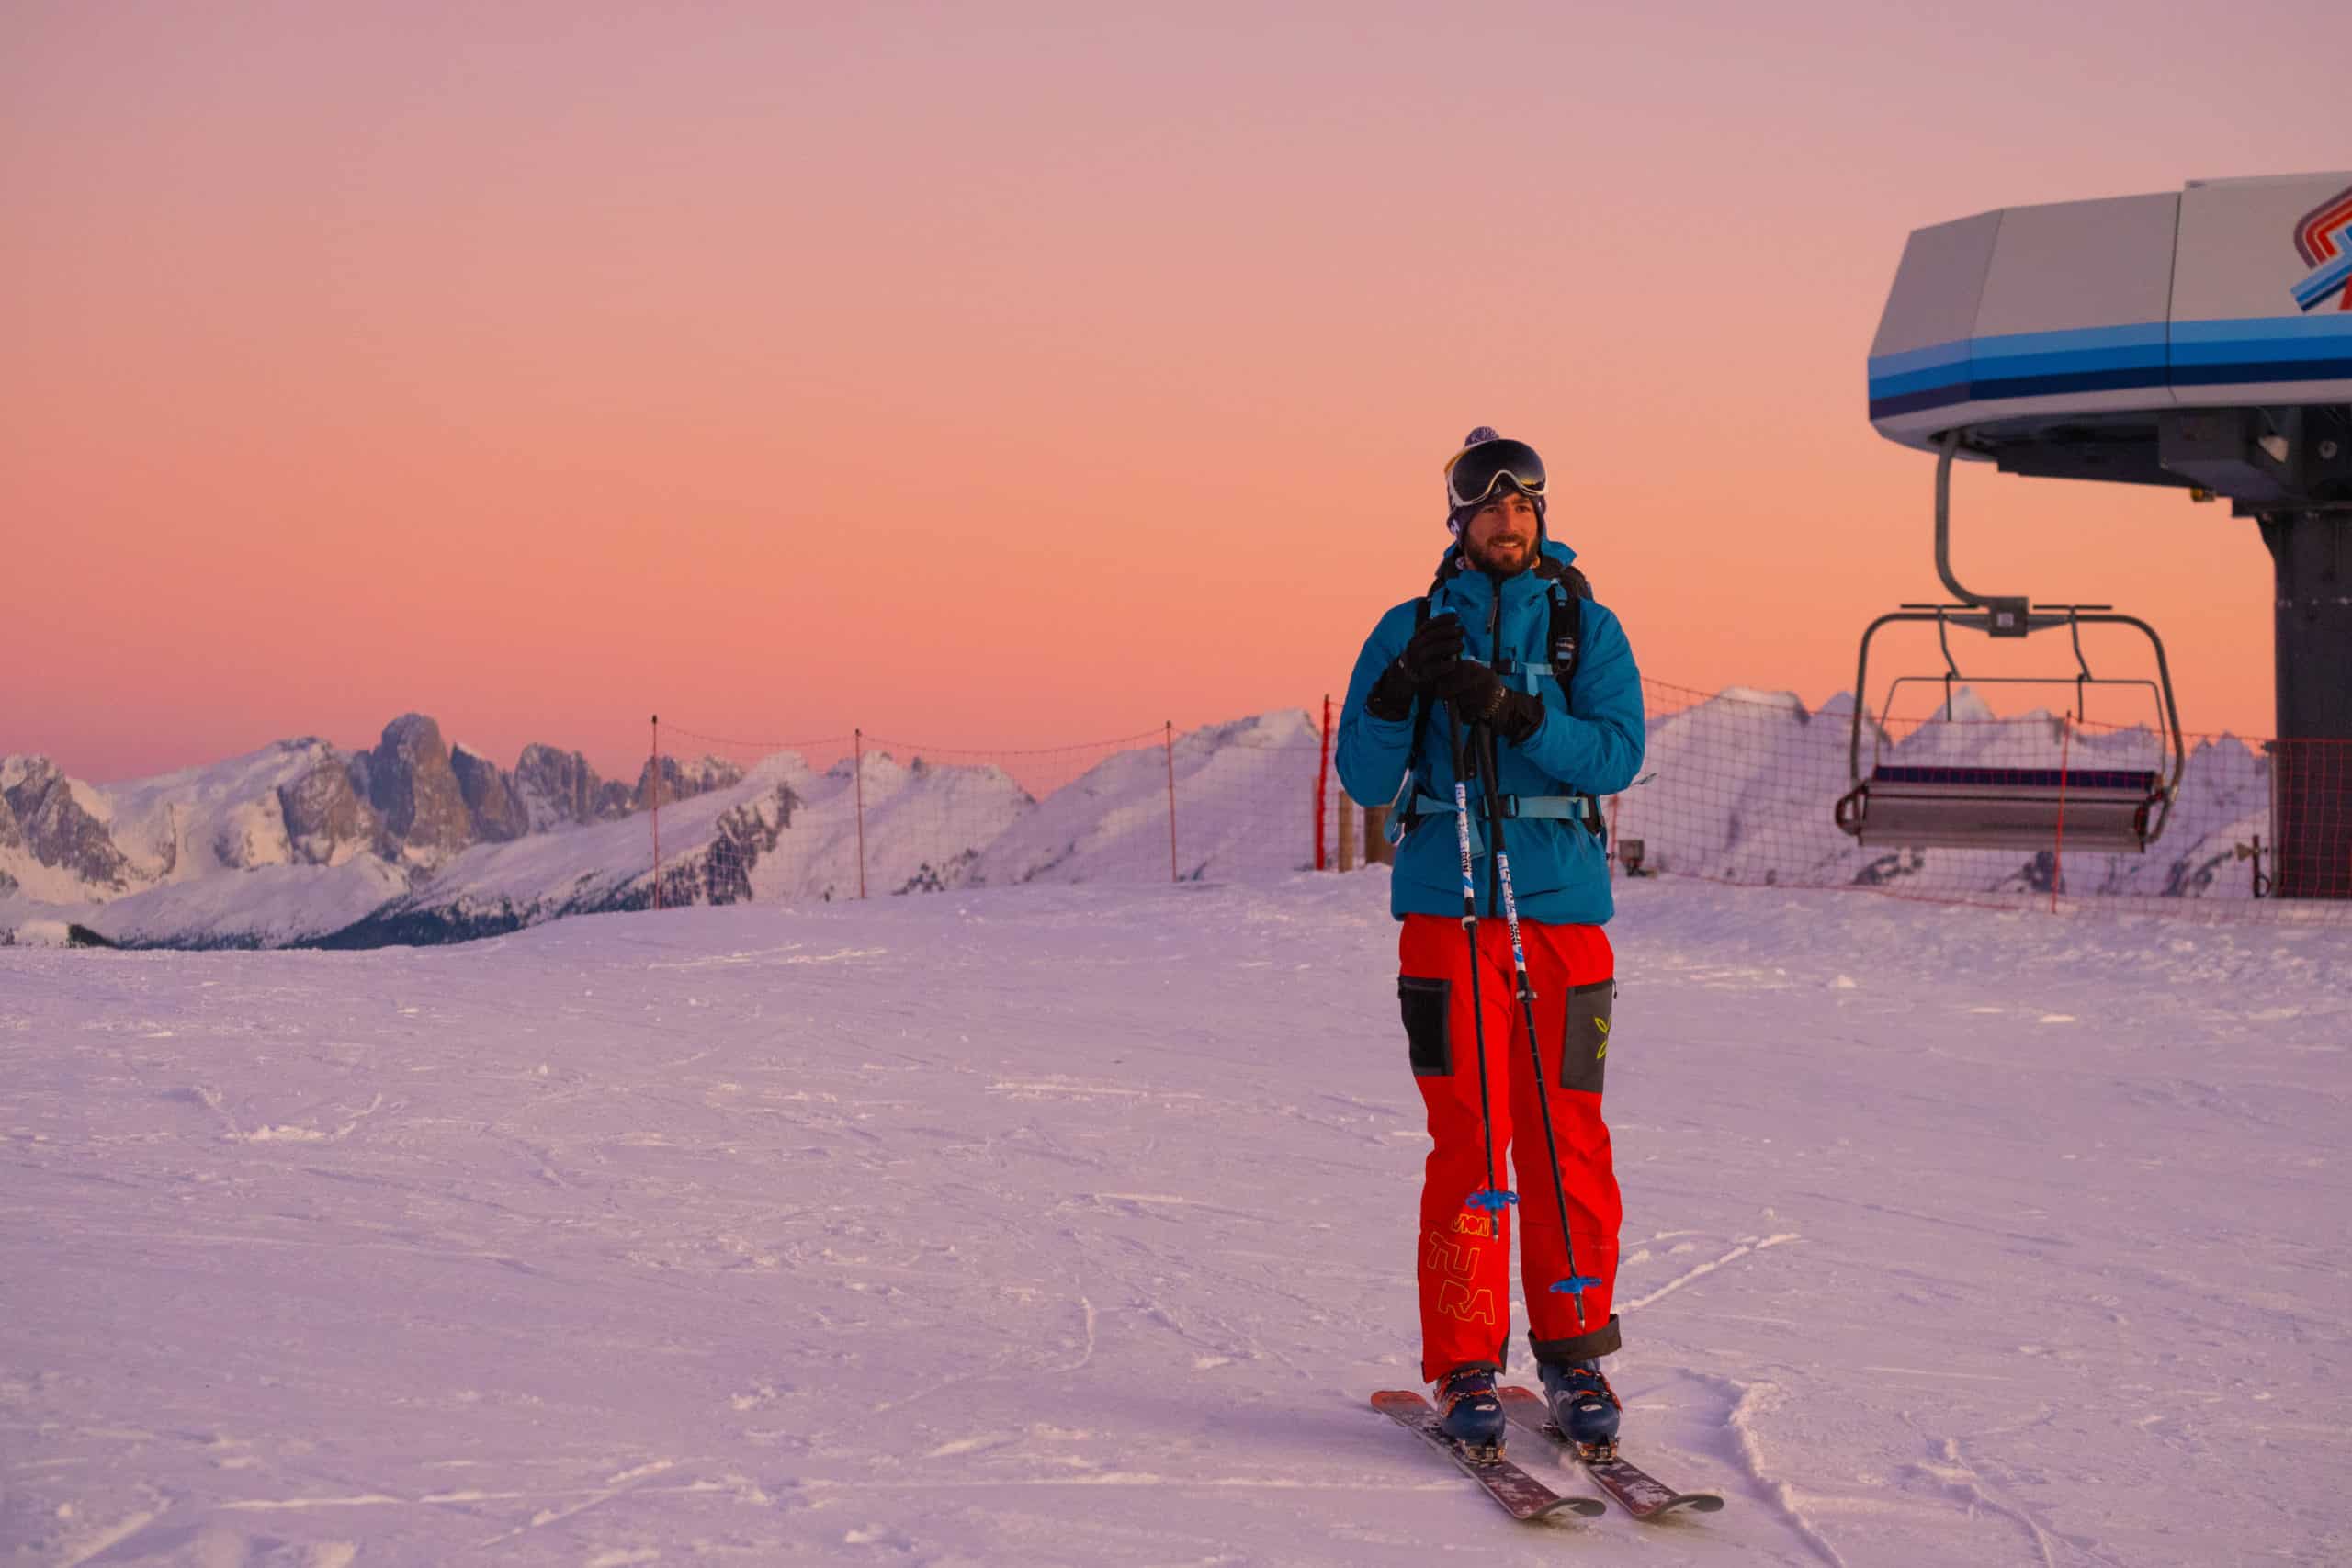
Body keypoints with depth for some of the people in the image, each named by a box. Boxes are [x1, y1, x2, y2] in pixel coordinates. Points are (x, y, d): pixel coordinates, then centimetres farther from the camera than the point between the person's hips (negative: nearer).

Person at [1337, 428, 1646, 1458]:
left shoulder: (1587, 628, 10)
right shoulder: (1412, 629, 10)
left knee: (1567, 1139, 1)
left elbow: (1617, 754, -4)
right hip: (1448, 910, -1)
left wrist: (1515, 712, -18)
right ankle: (1465, 1366, 3)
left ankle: (1573, 1351, 14)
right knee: (1467, 1139, -4)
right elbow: (1364, 780, 5)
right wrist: (1402, 689, -12)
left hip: (1565, 910, 1)